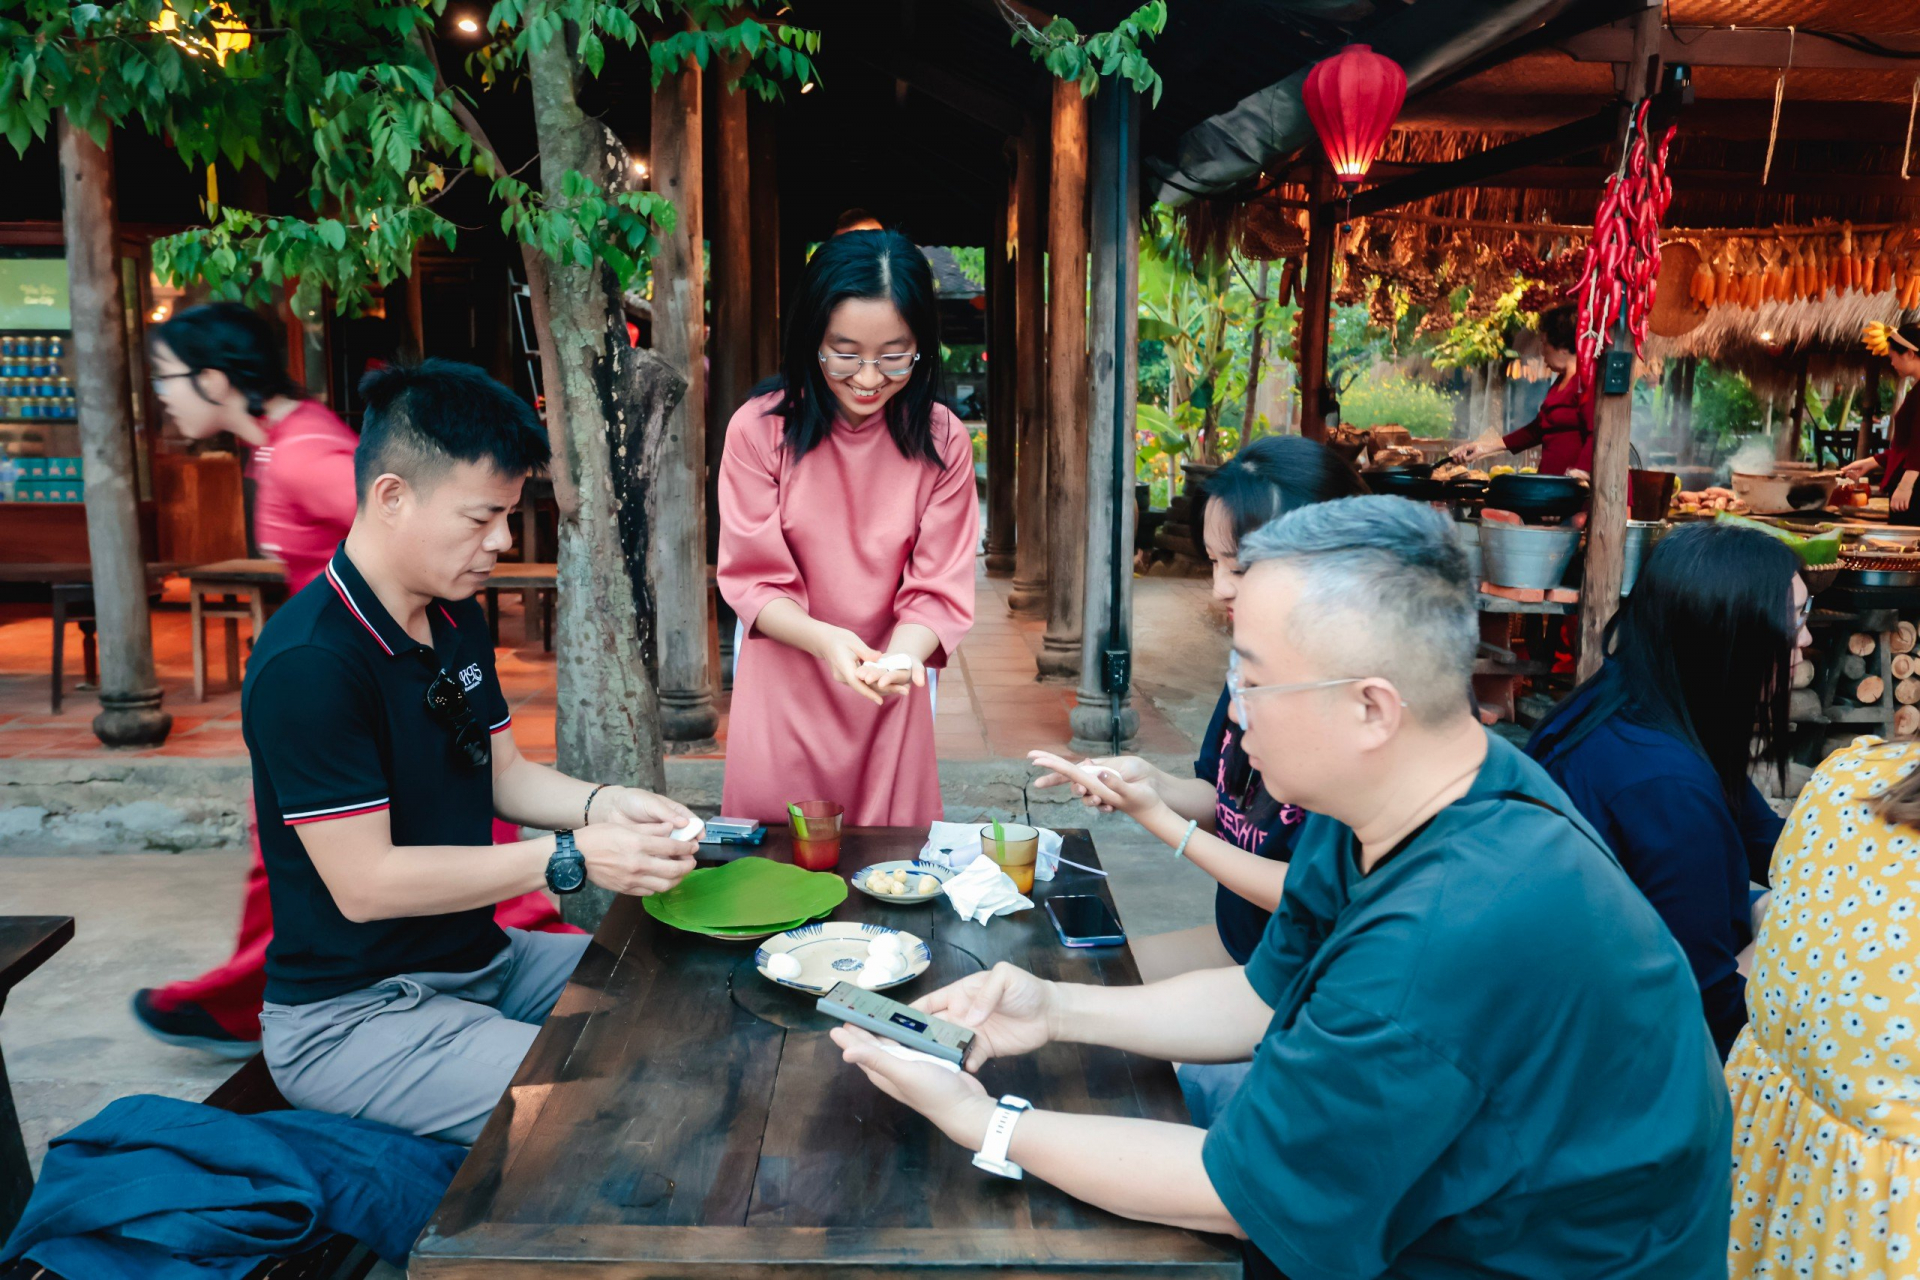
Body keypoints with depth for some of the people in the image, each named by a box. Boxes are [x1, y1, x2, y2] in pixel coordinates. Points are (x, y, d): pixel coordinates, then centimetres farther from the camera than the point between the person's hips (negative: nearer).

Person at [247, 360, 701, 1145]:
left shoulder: (457, 620, 6)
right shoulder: (308, 664, -24)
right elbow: (365, 883, -24)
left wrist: (603, 804, -7)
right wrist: (572, 858, -26)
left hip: (478, 958, 9)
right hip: (352, 1016, -9)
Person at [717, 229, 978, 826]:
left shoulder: (942, 441, -9)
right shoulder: (759, 428, -13)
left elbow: (937, 593, -9)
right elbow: (753, 579, -11)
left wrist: (900, 658, -30)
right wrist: (822, 638, -30)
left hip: (889, 692, 1)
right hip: (782, 684, -1)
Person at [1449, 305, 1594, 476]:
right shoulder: (1562, 381, 20)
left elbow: (1595, 436, -21)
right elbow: (1537, 429, 26)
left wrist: (1579, 473, -31)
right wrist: (1487, 446, 24)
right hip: (1551, 482, 9)